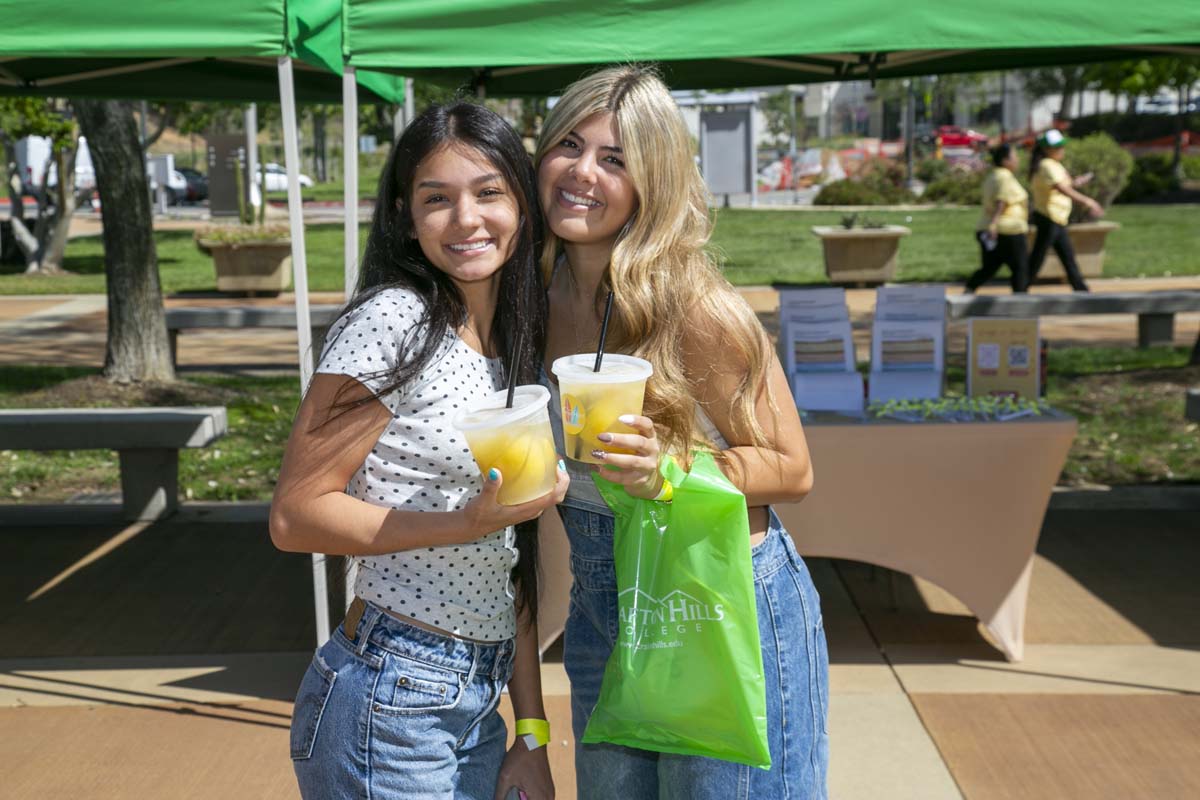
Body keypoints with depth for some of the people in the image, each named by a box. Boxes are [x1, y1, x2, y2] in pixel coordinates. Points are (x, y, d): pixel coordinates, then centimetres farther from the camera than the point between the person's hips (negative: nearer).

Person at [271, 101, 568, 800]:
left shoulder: (519, 351, 9)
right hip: (390, 708, -7)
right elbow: (295, 517, -14)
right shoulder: (393, 321, -13)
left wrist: (533, 734, 9)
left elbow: (511, 560, 11)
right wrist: (467, 522, -24)